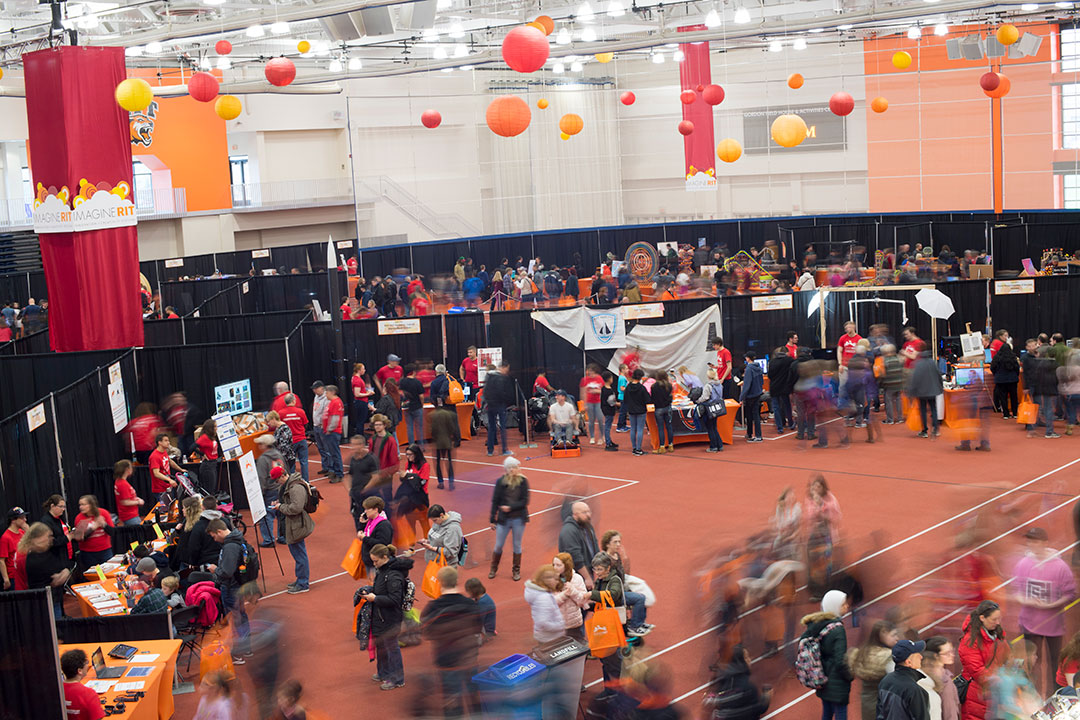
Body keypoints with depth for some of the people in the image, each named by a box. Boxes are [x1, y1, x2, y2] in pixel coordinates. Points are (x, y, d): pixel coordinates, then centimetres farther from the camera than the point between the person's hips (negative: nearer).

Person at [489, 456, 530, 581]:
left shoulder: (523, 481, -6)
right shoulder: (500, 482, -7)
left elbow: (525, 501, -8)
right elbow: (495, 501, -1)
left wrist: (510, 507, -18)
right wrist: (492, 519, 0)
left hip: (518, 519, 0)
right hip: (503, 519, 0)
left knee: (517, 546, 11)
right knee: (498, 545, 9)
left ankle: (516, 571, 27)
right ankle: (493, 569, 30)